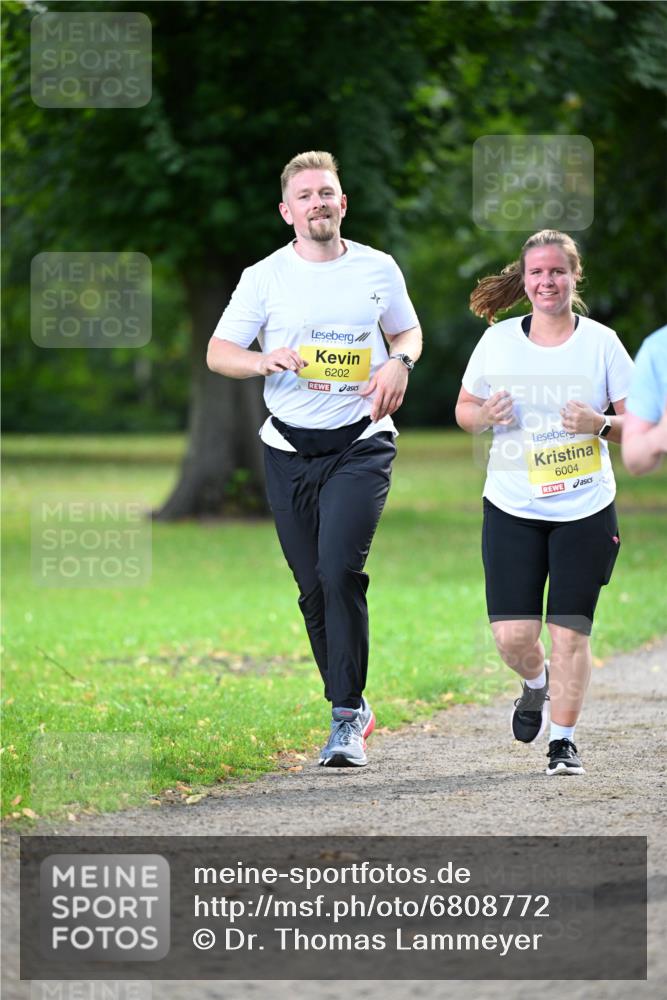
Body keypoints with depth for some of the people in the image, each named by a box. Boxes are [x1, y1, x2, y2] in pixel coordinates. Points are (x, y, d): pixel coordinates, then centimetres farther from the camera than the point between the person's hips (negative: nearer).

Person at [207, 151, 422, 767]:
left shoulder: (378, 269, 4)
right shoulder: (265, 277, 2)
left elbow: (407, 331, 20)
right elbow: (218, 353, 4)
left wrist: (400, 364, -3)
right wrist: (266, 360, -16)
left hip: (361, 444, -2)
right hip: (290, 450, 2)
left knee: (340, 569, -20)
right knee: (313, 588, 5)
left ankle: (347, 718, -16)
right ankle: (353, 709, 22)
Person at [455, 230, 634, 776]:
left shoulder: (602, 342, -2)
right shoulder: (497, 341, 2)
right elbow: (465, 409, 13)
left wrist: (602, 426, -18)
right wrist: (485, 415, -10)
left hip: (586, 511, -1)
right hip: (512, 509, 1)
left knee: (570, 631, -3)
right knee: (513, 635, -5)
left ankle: (564, 738, 14)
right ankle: (537, 683, 30)